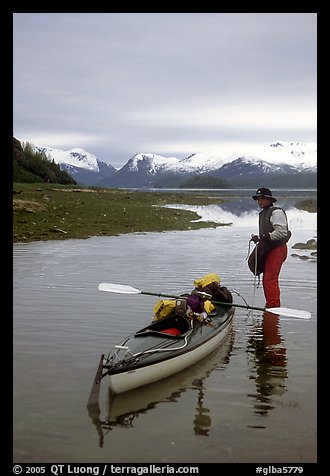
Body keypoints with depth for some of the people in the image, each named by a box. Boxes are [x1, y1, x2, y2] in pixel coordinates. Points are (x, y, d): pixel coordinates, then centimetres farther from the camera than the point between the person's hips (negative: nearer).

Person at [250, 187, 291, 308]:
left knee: (270, 279, -15)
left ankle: (274, 306, -13)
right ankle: (270, 307, 21)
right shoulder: (262, 213, 20)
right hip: (268, 250, 10)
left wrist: (265, 237, -26)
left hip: (277, 249, -10)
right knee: (266, 280, 13)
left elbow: (282, 232, -20)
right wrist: (259, 238, 9)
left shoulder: (276, 212, -10)